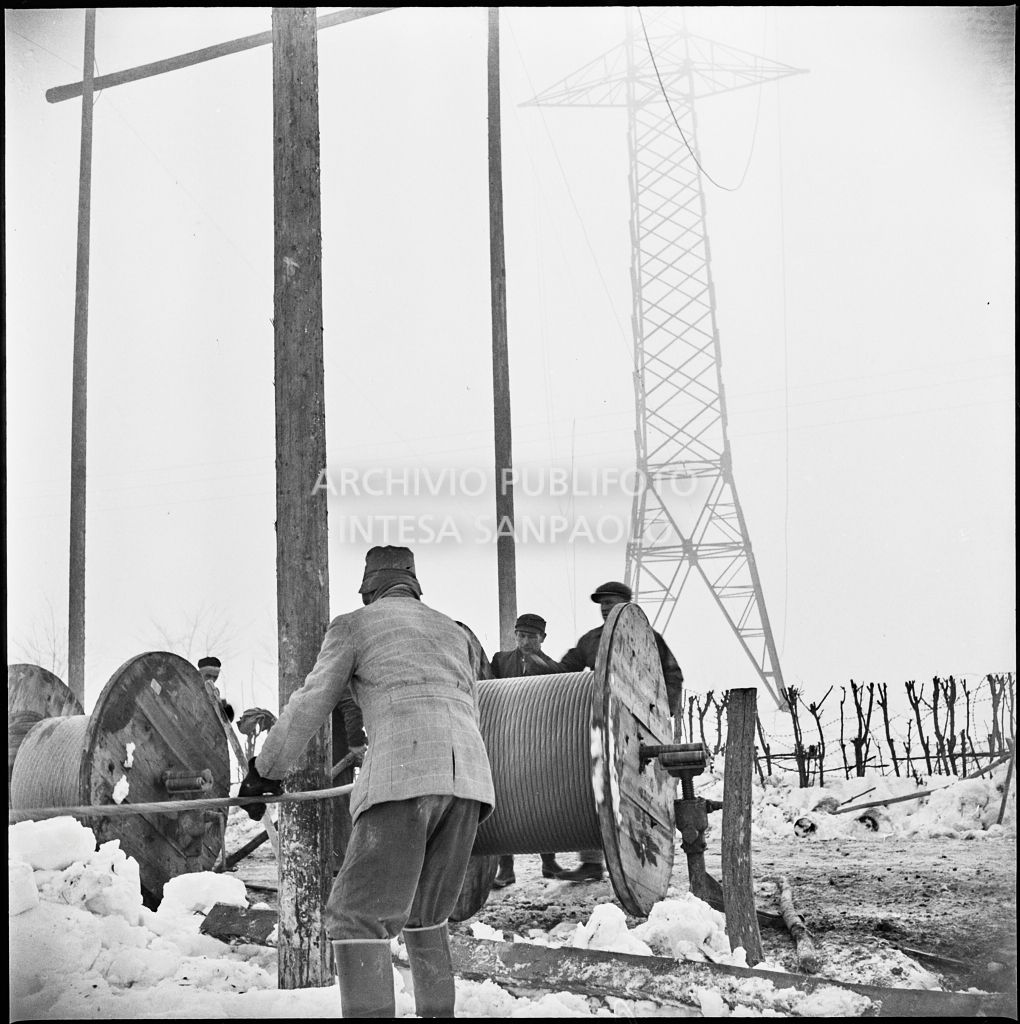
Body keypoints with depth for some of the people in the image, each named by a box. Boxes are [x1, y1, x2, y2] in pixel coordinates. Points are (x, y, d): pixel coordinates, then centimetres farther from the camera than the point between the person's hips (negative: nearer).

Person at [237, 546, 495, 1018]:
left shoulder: (353, 625, 16)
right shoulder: (453, 633, 30)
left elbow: (308, 707, 16)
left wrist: (265, 770, 28)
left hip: (402, 774, -6)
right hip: (469, 776, 6)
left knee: (357, 917, -8)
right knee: (425, 915, 21)